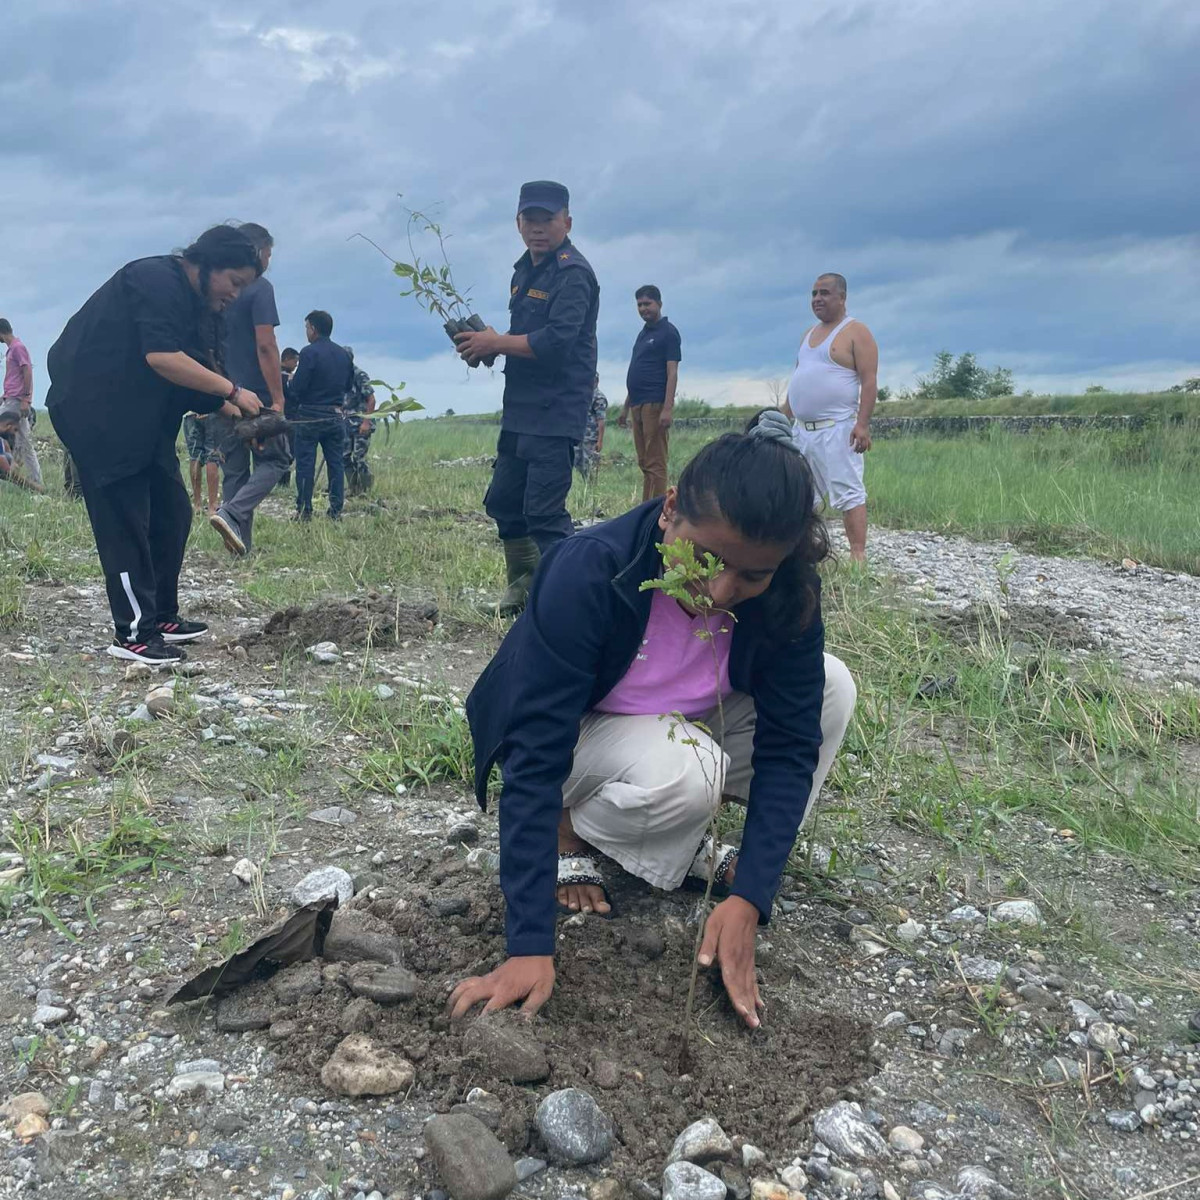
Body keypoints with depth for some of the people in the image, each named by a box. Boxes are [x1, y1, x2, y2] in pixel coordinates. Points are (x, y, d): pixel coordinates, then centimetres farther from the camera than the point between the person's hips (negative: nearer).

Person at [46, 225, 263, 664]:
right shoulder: (157, 280, -16)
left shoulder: (197, 305, 14)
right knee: (126, 521, -9)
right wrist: (233, 391, -25)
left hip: (143, 422, 10)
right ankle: (133, 634, -3)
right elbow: (161, 357, -29)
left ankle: (162, 617, 19)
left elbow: (199, 378, 14)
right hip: (96, 412, -10)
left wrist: (239, 415, -1)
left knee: (172, 514, 9)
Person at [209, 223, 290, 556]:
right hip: (254, 394, -7)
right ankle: (231, 514, -16)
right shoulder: (259, 288, -8)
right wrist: (278, 398, -16)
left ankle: (242, 545, 9)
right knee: (275, 460, 5)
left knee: (233, 470, 10)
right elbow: (265, 345, -16)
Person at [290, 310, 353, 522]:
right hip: (335, 416, 5)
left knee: (305, 464, 1)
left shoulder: (309, 352, -12)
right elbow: (349, 385, 17)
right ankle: (336, 510, 7)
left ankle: (304, 510, 1)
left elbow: (298, 387, -15)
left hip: (310, 415, -5)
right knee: (335, 463, 8)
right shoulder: (343, 354, 8)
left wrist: (292, 379, 5)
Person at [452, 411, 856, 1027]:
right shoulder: (587, 573, -35)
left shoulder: (786, 593, -23)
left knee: (831, 686, -17)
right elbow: (536, 758, -37)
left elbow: (788, 741, -20)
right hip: (577, 736, -5)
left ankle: (689, 848, -3)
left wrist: (748, 899, -31)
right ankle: (570, 833, -4)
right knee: (681, 770, -36)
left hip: (692, 727, 5)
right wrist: (531, 946, -40)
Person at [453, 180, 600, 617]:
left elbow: (555, 342, -24)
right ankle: (523, 582, 32)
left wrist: (494, 343, -14)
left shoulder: (573, 274, -13)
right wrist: (487, 345, 1)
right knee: (502, 500, 17)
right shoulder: (525, 270, 16)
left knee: (543, 511, -11)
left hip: (557, 412, -10)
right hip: (521, 408, 10)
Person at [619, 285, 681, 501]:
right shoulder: (643, 334, 21)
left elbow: (672, 373, -11)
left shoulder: (668, 332, -3)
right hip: (638, 405, 8)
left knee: (655, 464, -10)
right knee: (644, 463, 9)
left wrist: (668, 408, -21)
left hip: (655, 404, -8)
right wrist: (626, 407, 21)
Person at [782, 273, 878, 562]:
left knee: (849, 494, -10)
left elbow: (869, 382, -12)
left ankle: (858, 555, -11)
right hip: (802, 430, 8)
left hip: (836, 430, -8)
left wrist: (862, 424, -22)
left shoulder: (855, 332, -4)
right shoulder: (809, 335, 19)